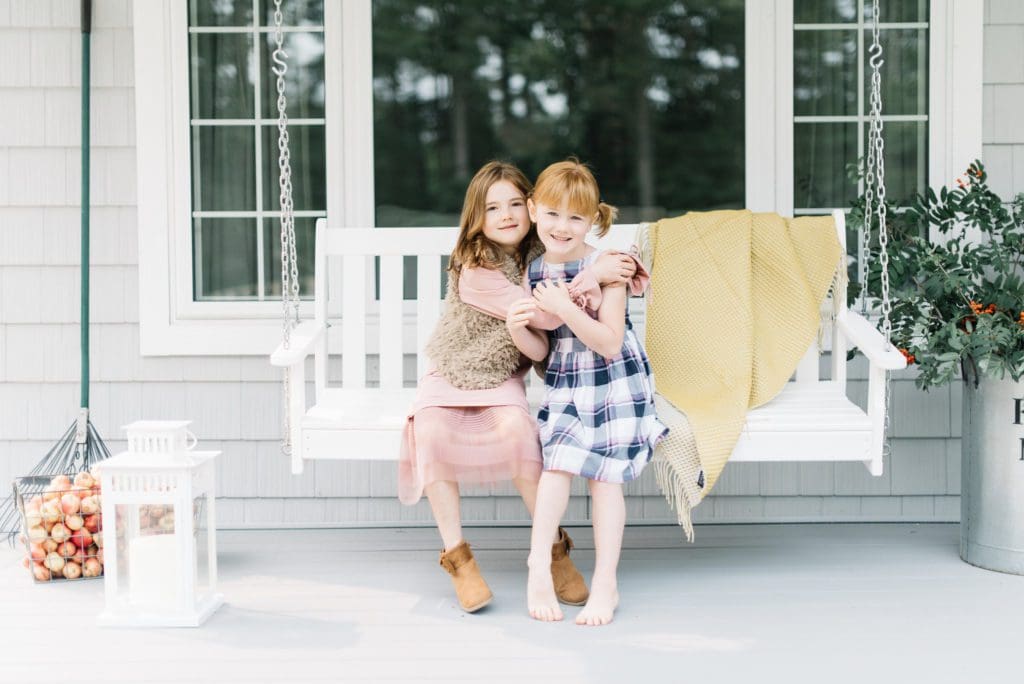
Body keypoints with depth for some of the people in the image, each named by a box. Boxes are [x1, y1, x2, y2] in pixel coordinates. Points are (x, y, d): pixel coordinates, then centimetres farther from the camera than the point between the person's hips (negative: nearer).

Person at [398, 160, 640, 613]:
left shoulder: (538, 258, -5)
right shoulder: (475, 272, -22)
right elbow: (542, 316, -29)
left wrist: (620, 271, -13)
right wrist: (591, 276, -31)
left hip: (502, 379, 3)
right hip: (450, 377, -3)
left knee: (517, 428, -30)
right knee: (430, 432, -32)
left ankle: (553, 547, -18)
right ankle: (457, 557, -20)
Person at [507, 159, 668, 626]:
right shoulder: (534, 272, 1)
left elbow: (610, 343, -20)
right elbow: (541, 351, 5)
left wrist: (565, 308, -29)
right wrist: (517, 329, -17)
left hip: (614, 385, -3)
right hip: (564, 386, 4)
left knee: (604, 475, -7)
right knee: (557, 463, -17)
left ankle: (605, 584, 2)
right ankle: (539, 566, -7)